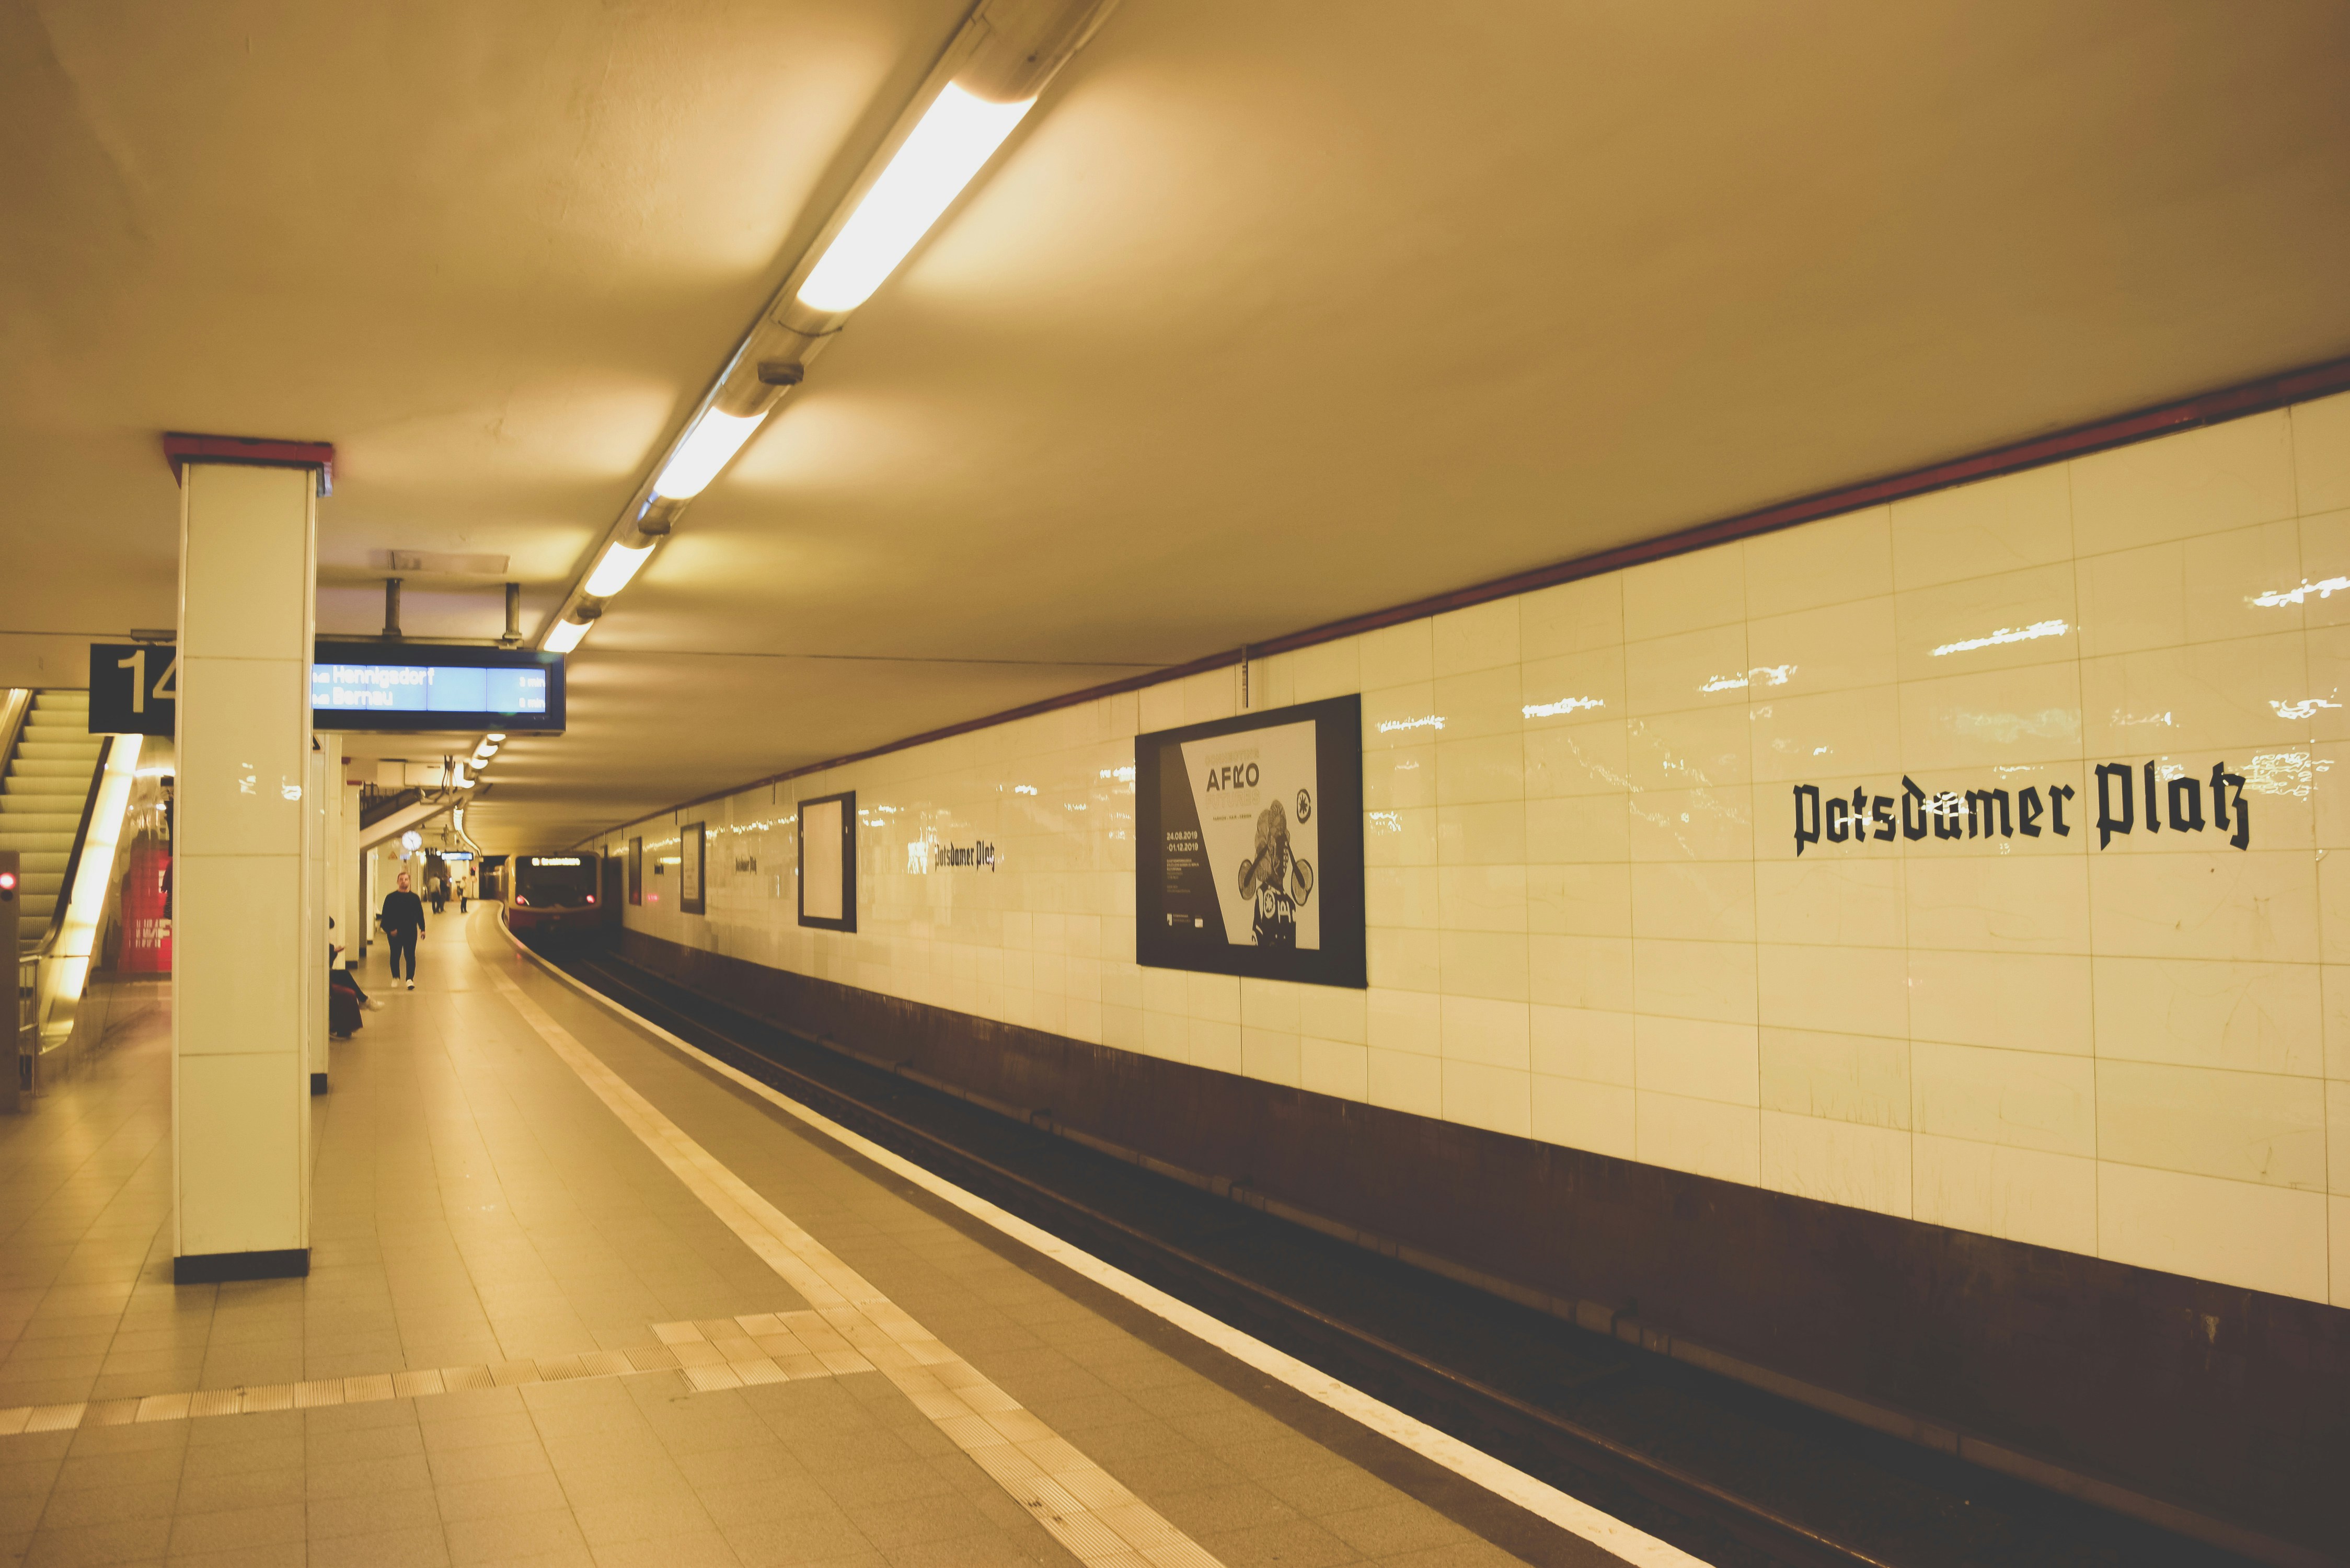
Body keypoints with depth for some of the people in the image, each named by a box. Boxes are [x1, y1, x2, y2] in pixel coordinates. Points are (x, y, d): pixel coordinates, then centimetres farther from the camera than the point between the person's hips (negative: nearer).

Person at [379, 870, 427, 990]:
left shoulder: (414, 898, 6)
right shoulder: (391, 897, 0)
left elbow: (420, 914, 9)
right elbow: (386, 915, -2)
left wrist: (422, 929, 1)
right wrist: (390, 929, -12)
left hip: (411, 932, 1)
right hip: (395, 933, -1)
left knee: (410, 956, -3)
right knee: (395, 955, 8)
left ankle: (410, 979, -1)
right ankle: (395, 978, 23)